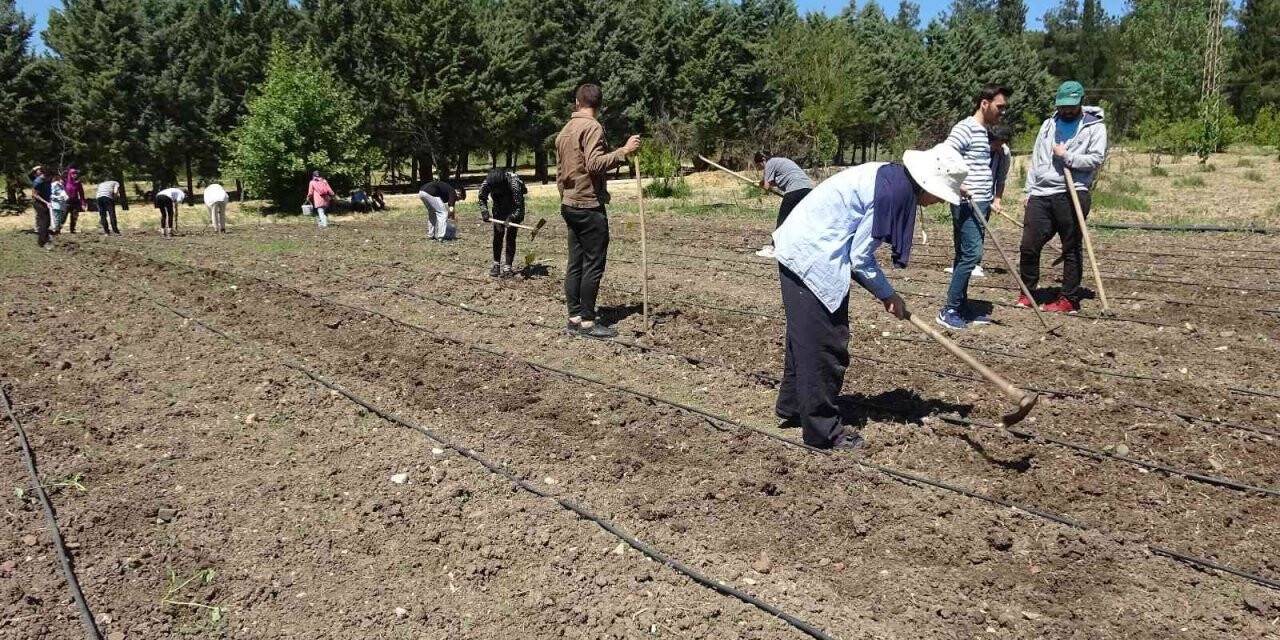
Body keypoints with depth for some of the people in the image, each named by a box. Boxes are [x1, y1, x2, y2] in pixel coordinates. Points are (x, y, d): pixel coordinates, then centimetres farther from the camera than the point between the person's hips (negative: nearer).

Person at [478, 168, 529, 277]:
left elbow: (519, 207, -33)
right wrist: (484, 211, -22)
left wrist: (512, 217, -47)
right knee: (497, 236, 4)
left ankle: (507, 267, -6)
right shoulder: (487, 183, -26)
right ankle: (496, 264, 15)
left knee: (510, 237, -10)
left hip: (513, 210, -4)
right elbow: (482, 198, -7)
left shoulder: (514, 183, -38)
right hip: (499, 209, 4)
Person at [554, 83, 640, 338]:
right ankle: (587, 321, -3)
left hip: (569, 205, 9)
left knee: (575, 263, 10)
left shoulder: (564, 131, 16)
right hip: (589, 205, -9)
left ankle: (574, 316, 13)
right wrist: (624, 151, -24)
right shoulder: (592, 127, -11)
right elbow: (594, 164, -24)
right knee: (593, 264, -5)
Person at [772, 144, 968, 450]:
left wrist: (884, 292, 11)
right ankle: (823, 430, 9)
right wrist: (888, 294, -2)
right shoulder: (896, 191, -20)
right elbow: (860, 257, -15)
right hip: (812, 259, -10)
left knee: (805, 336, 20)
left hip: (797, 249, 10)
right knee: (825, 344, -1)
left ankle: (793, 407, 35)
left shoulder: (890, 177, 9)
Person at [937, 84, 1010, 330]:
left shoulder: (986, 132, 18)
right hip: (967, 204, -9)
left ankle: (962, 307, 17)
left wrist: (992, 197, 19)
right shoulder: (966, 128, -10)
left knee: (967, 256, 11)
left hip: (981, 204, 9)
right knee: (971, 254, -12)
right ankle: (949, 310, -6)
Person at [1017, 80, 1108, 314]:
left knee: (1072, 249, 1)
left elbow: (1097, 159, -7)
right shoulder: (1049, 124, 18)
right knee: (1028, 246, 1)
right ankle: (1027, 293, 15)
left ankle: (1070, 299, 7)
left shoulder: (1094, 126, 3)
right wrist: (1029, 192, 13)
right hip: (1040, 195, 4)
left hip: (1072, 195, -4)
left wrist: (1066, 156, -11)